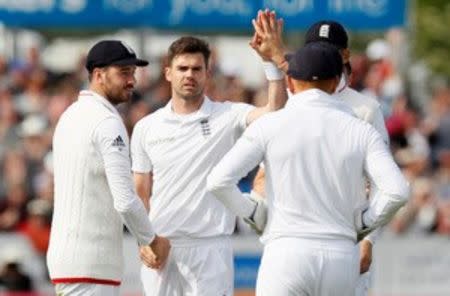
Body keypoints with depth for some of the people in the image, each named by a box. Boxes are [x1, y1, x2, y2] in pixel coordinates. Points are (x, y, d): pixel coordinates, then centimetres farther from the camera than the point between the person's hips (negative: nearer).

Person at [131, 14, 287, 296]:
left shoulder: (228, 117, 0)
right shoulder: (147, 128, 9)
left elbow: (275, 112, -18)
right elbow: (141, 193, 11)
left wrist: (272, 58, -26)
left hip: (209, 248, -3)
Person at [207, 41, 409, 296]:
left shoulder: (269, 126, 1)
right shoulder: (361, 131, 4)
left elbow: (218, 181, -6)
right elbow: (397, 191, -8)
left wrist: (253, 213, 10)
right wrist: (362, 224, 8)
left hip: (286, 254, -2)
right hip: (341, 256, 2)